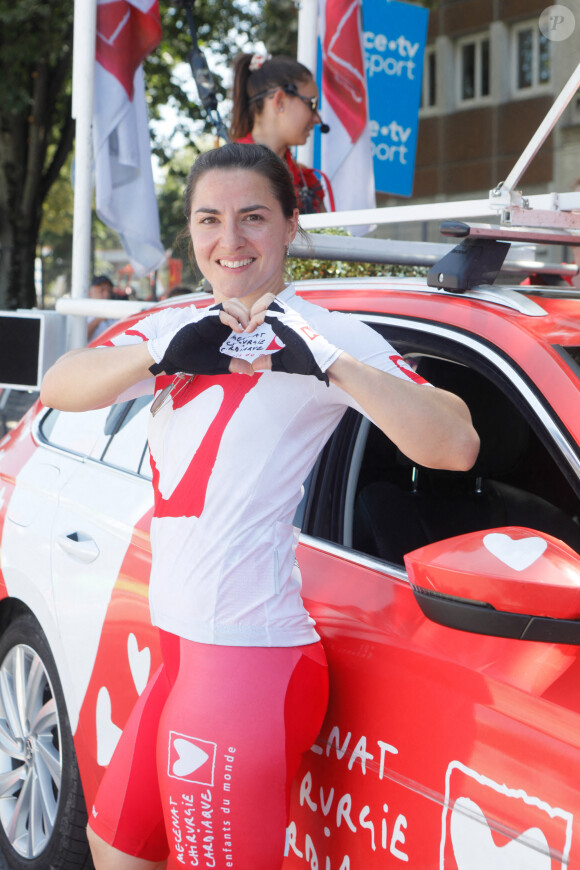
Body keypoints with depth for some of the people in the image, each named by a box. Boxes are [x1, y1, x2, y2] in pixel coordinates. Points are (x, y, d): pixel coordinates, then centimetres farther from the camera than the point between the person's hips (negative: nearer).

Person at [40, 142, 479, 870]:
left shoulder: (326, 332, -9)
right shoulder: (178, 329, 12)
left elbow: (456, 446, -21)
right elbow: (57, 388, 0)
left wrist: (328, 362, -29)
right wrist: (161, 355, -16)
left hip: (248, 659, -8)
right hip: (180, 647, 8)